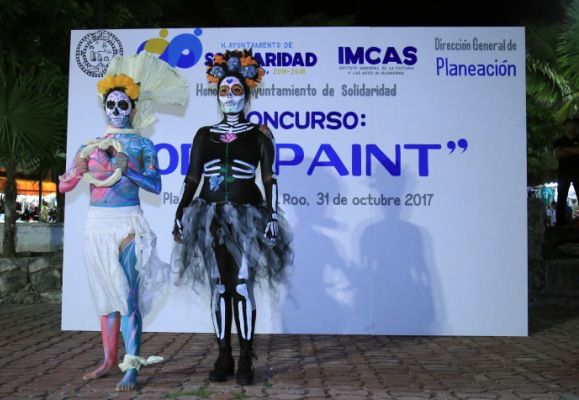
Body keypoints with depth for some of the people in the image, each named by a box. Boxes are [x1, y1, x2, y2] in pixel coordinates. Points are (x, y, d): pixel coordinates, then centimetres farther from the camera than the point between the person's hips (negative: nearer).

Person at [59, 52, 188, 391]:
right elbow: (64, 185, 8)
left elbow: (155, 185, -8)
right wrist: (83, 159, -9)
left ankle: (132, 367, -5)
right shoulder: (92, 144, 12)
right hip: (97, 225, 5)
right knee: (107, 295, 10)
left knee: (128, 295, -9)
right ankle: (109, 360, 21)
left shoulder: (142, 144, 2)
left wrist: (125, 167, -19)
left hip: (127, 224, -4)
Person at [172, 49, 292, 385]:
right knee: (219, 288, 5)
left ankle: (245, 360, 6)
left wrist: (273, 217, -10)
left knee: (242, 286, -6)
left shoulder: (259, 134, 4)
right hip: (211, 217, 3)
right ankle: (224, 358, 15)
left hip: (247, 217, -2)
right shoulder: (204, 134, 10)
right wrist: (180, 214, 3)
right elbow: (192, 178, 10)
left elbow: (270, 179, -1)